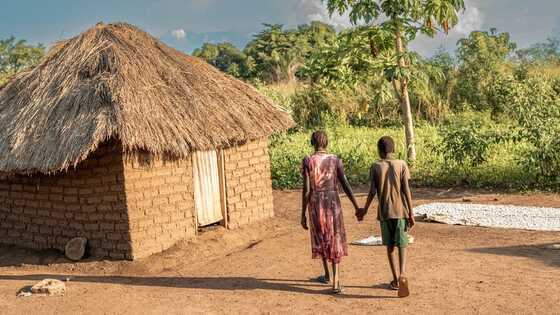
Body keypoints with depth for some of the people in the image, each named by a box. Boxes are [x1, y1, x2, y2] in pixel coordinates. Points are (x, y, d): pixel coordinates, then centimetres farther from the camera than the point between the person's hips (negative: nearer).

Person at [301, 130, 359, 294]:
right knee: (335, 240, 6)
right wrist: (356, 206, 4)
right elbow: (345, 185, -5)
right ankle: (336, 281, -4)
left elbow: (306, 190, -10)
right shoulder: (335, 160, -4)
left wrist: (303, 214, -3)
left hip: (315, 204, 0)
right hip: (333, 202, 1)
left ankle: (327, 275, 34)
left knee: (320, 239, 19)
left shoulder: (307, 161, -9)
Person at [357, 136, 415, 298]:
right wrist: (411, 213, -3)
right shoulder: (401, 165, -2)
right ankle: (402, 274, -18)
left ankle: (395, 280, 17)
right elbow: (406, 190, -6)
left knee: (390, 246, 13)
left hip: (384, 212, 1)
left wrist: (364, 210, 11)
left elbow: (372, 192, -2)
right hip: (400, 211, -1)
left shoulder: (375, 167, -1)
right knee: (402, 245, 4)